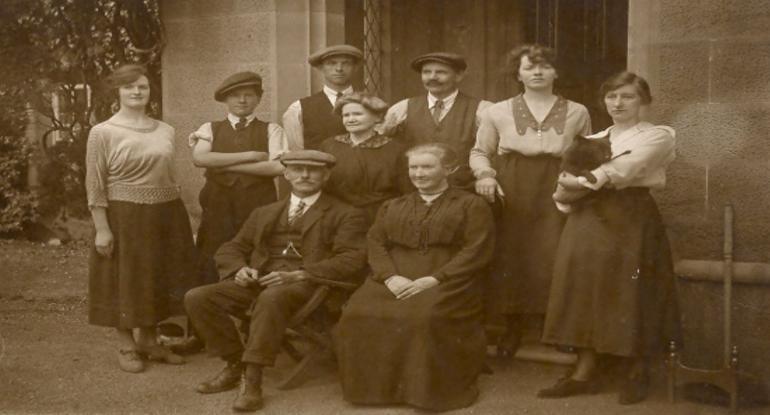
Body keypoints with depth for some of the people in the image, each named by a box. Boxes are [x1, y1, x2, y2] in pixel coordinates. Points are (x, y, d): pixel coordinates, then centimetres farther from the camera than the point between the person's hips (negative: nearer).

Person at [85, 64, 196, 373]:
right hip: (124, 217, -5)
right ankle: (126, 346, 18)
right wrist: (101, 228, -13)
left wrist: (175, 213, 12)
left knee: (157, 280, 13)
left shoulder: (165, 131, 7)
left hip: (165, 216, 5)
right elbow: (95, 186, -8)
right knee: (125, 281, 4)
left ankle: (148, 340, 29)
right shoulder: (103, 132, -7)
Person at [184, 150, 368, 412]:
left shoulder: (346, 215, 8)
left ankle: (252, 381, -30)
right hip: (257, 282, 6)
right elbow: (230, 250, 24)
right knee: (197, 298, -17)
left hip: (307, 286, -5)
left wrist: (298, 275, -19)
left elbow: (351, 261, -7)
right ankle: (235, 364, -2)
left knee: (272, 297, -39)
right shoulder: (264, 213, 25)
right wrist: (240, 269, -2)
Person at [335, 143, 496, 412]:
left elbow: (477, 250, -3)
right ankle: (377, 385, -9)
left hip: (446, 283, -4)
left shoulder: (472, 205, 9)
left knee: (427, 316, -36)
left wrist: (434, 279, -15)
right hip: (394, 281, 4)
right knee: (359, 314, -25)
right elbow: (375, 243, 12)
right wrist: (390, 276, -10)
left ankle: (429, 390, -17)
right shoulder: (392, 207, 24)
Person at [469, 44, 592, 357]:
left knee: (552, 260, -6)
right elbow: (479, 152, 10)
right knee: (511, 259, 2)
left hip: (555, 196, 0)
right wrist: (485, 175, -9)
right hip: (510, 195, 0)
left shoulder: (577, 112, 9)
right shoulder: (498, 112, 5)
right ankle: (512, 326, 17)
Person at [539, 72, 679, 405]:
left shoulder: (657, 136, 1)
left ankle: (636, 375, 13)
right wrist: (570, 185, -14)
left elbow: (625, 166, -17)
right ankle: (584, 373, 7)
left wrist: (589, 178, -27)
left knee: (630, 296, -4)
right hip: (589, 219, 5)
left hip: (631, 218, -5)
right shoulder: (590, 141, 19)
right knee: (586, 291, 1)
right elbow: (567, 179, 9)